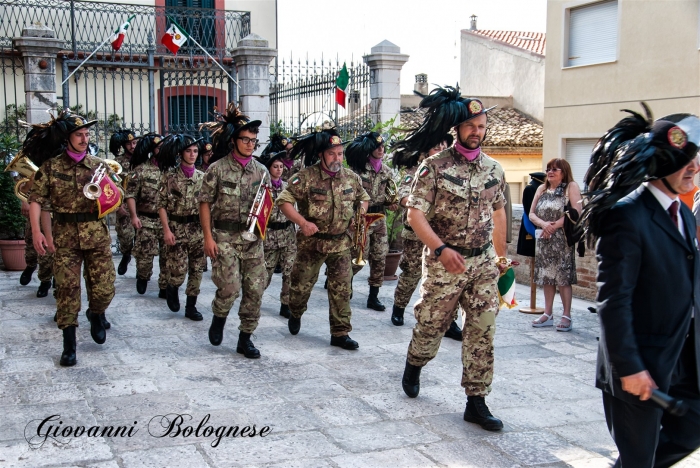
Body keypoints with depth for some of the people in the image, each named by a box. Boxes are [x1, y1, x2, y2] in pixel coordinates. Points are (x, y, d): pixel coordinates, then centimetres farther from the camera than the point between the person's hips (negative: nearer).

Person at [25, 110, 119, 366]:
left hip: (97, 234, 1)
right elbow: (37, 200, -3)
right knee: (67, 289, 0)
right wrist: (37, 232, -14)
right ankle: (69, 345, 10)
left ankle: (96, 314, 33)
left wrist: (110, 195, -17)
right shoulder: (50, 166, -1)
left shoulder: (98, 165, 3)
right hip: (65, 236, -1)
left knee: (104, 288, -1)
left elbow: (114, 200, 7)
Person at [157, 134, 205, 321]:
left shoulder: (202, 177, 7)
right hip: (176, 228, -4)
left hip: (198, 229, 4)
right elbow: (162, 205, -5)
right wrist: (166, 230, -12)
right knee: (179, 270, -9)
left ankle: (191, 306, 16)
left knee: (197, 270, 5)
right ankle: (172, 288, 25)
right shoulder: (170, 176, -4)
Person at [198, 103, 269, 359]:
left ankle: (245, 338, 15)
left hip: (252, 238, 4)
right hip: (224, 237, -4)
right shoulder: (217, 169, -3)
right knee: (230, 287, -14)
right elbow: (205, 203, -2)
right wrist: (208, 237, -8)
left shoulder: (261, 171, 8)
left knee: (255, 290, 2)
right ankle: (218, 318, 18)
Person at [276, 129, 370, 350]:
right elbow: (283, 201, -15)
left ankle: (340, 333, 8)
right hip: (311, 241, -3)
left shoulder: (351, 177, 2)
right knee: (302, 283, 12)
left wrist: (361, 214, -1)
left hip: (341, 243, 3)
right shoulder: (305, 177, -13)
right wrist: (302, 222, -25)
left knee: (341, 289, 0)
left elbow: (363, 198, 19)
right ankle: (295, 314, 41)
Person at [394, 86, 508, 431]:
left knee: (482, 332, 0)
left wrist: (501, 256, 20)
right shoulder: (435, 167, -9)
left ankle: (476, 401, 8)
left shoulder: (494, 170, 7)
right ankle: (413, 366, 41)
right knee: (431, 325, 10)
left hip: (484, 264, 4)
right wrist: (442, 249, -26)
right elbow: (415, 214, -14)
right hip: (444, 262, -3)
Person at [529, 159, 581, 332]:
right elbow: (532, 214, 10)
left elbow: (576, 211, -14)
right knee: (546, 276, 7)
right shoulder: (542, 189, 15)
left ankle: (567, 316, 0)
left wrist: (555, 226, -15)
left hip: (562, 239, -5)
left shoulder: (571, 187, -1)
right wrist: (543, 224, -11)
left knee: (563, 277, -6)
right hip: (544, 239, 5)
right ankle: (547, 314, 13)